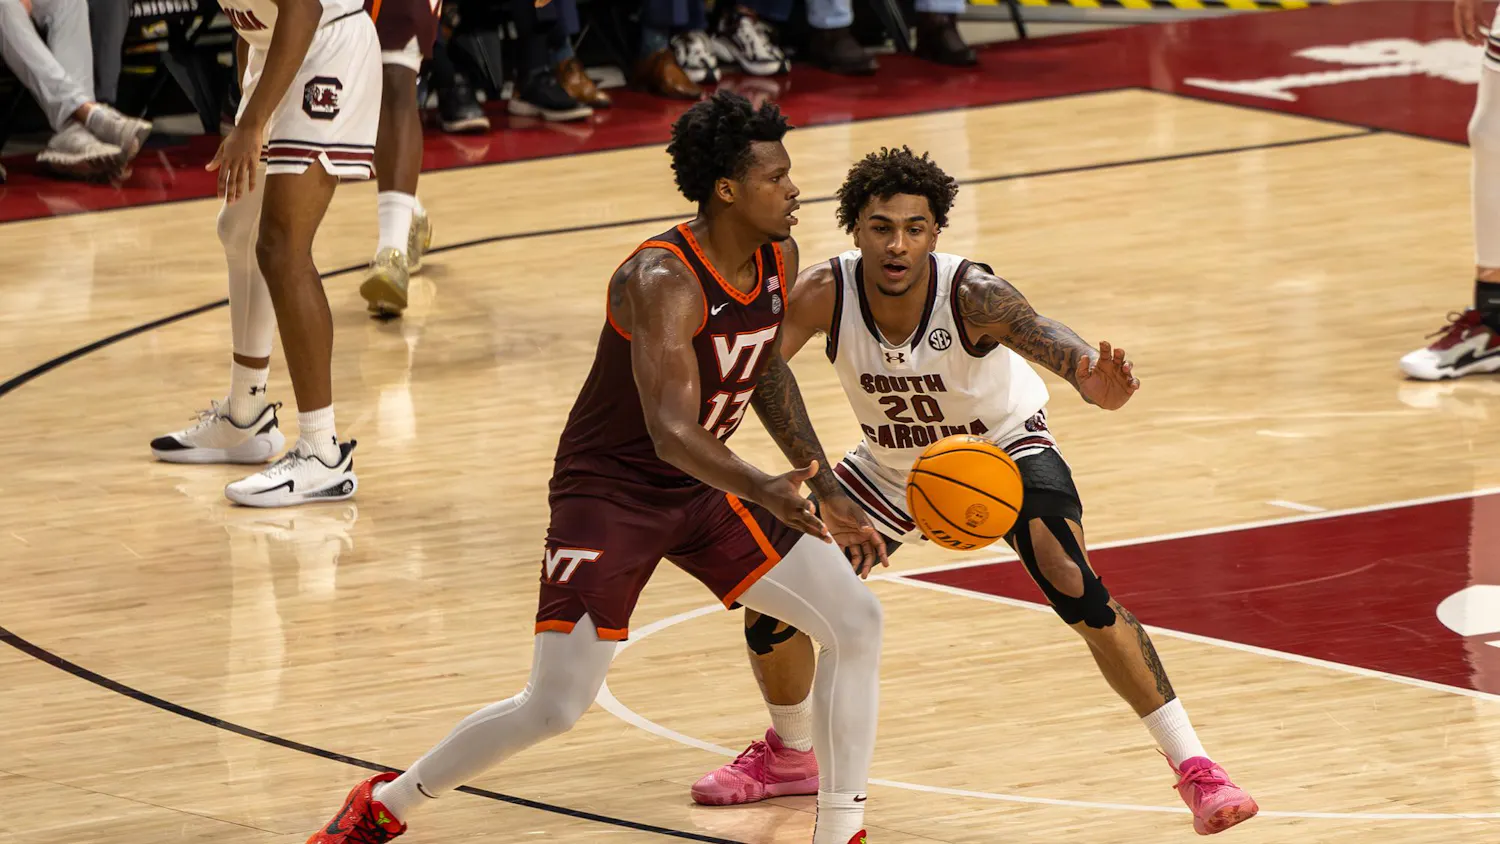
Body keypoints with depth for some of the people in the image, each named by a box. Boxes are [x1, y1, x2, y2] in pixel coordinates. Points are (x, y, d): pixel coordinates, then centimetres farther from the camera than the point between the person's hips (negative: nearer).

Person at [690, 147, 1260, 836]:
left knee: (1074, 587, -27)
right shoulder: (823, 294, -27)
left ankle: (1195, 769, -19)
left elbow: (1042, 336, -54)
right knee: (771, 603, -1)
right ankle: (790, 755, 30)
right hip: (893, 468, 4)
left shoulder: (971, 294, -36)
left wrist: (1093, 382, -77)